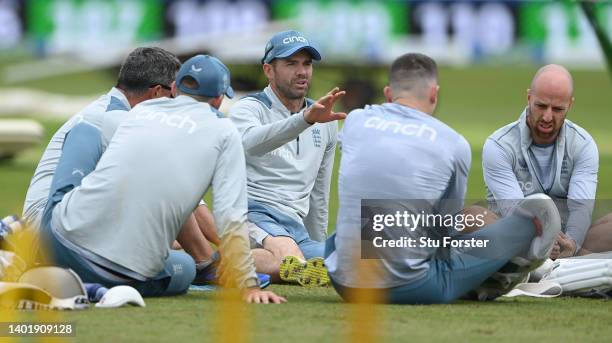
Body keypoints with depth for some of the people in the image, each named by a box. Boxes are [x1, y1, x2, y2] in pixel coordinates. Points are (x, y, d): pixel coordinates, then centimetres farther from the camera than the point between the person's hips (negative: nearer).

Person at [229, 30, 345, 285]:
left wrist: (318, 249, 32)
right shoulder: (248, 109, 4)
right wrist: (306, 118, -38)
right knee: (285, 248, -42)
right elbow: (252, 143, -24)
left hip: (296, 226, 7)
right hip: (250, 212, -7)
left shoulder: (325, 123, 23)